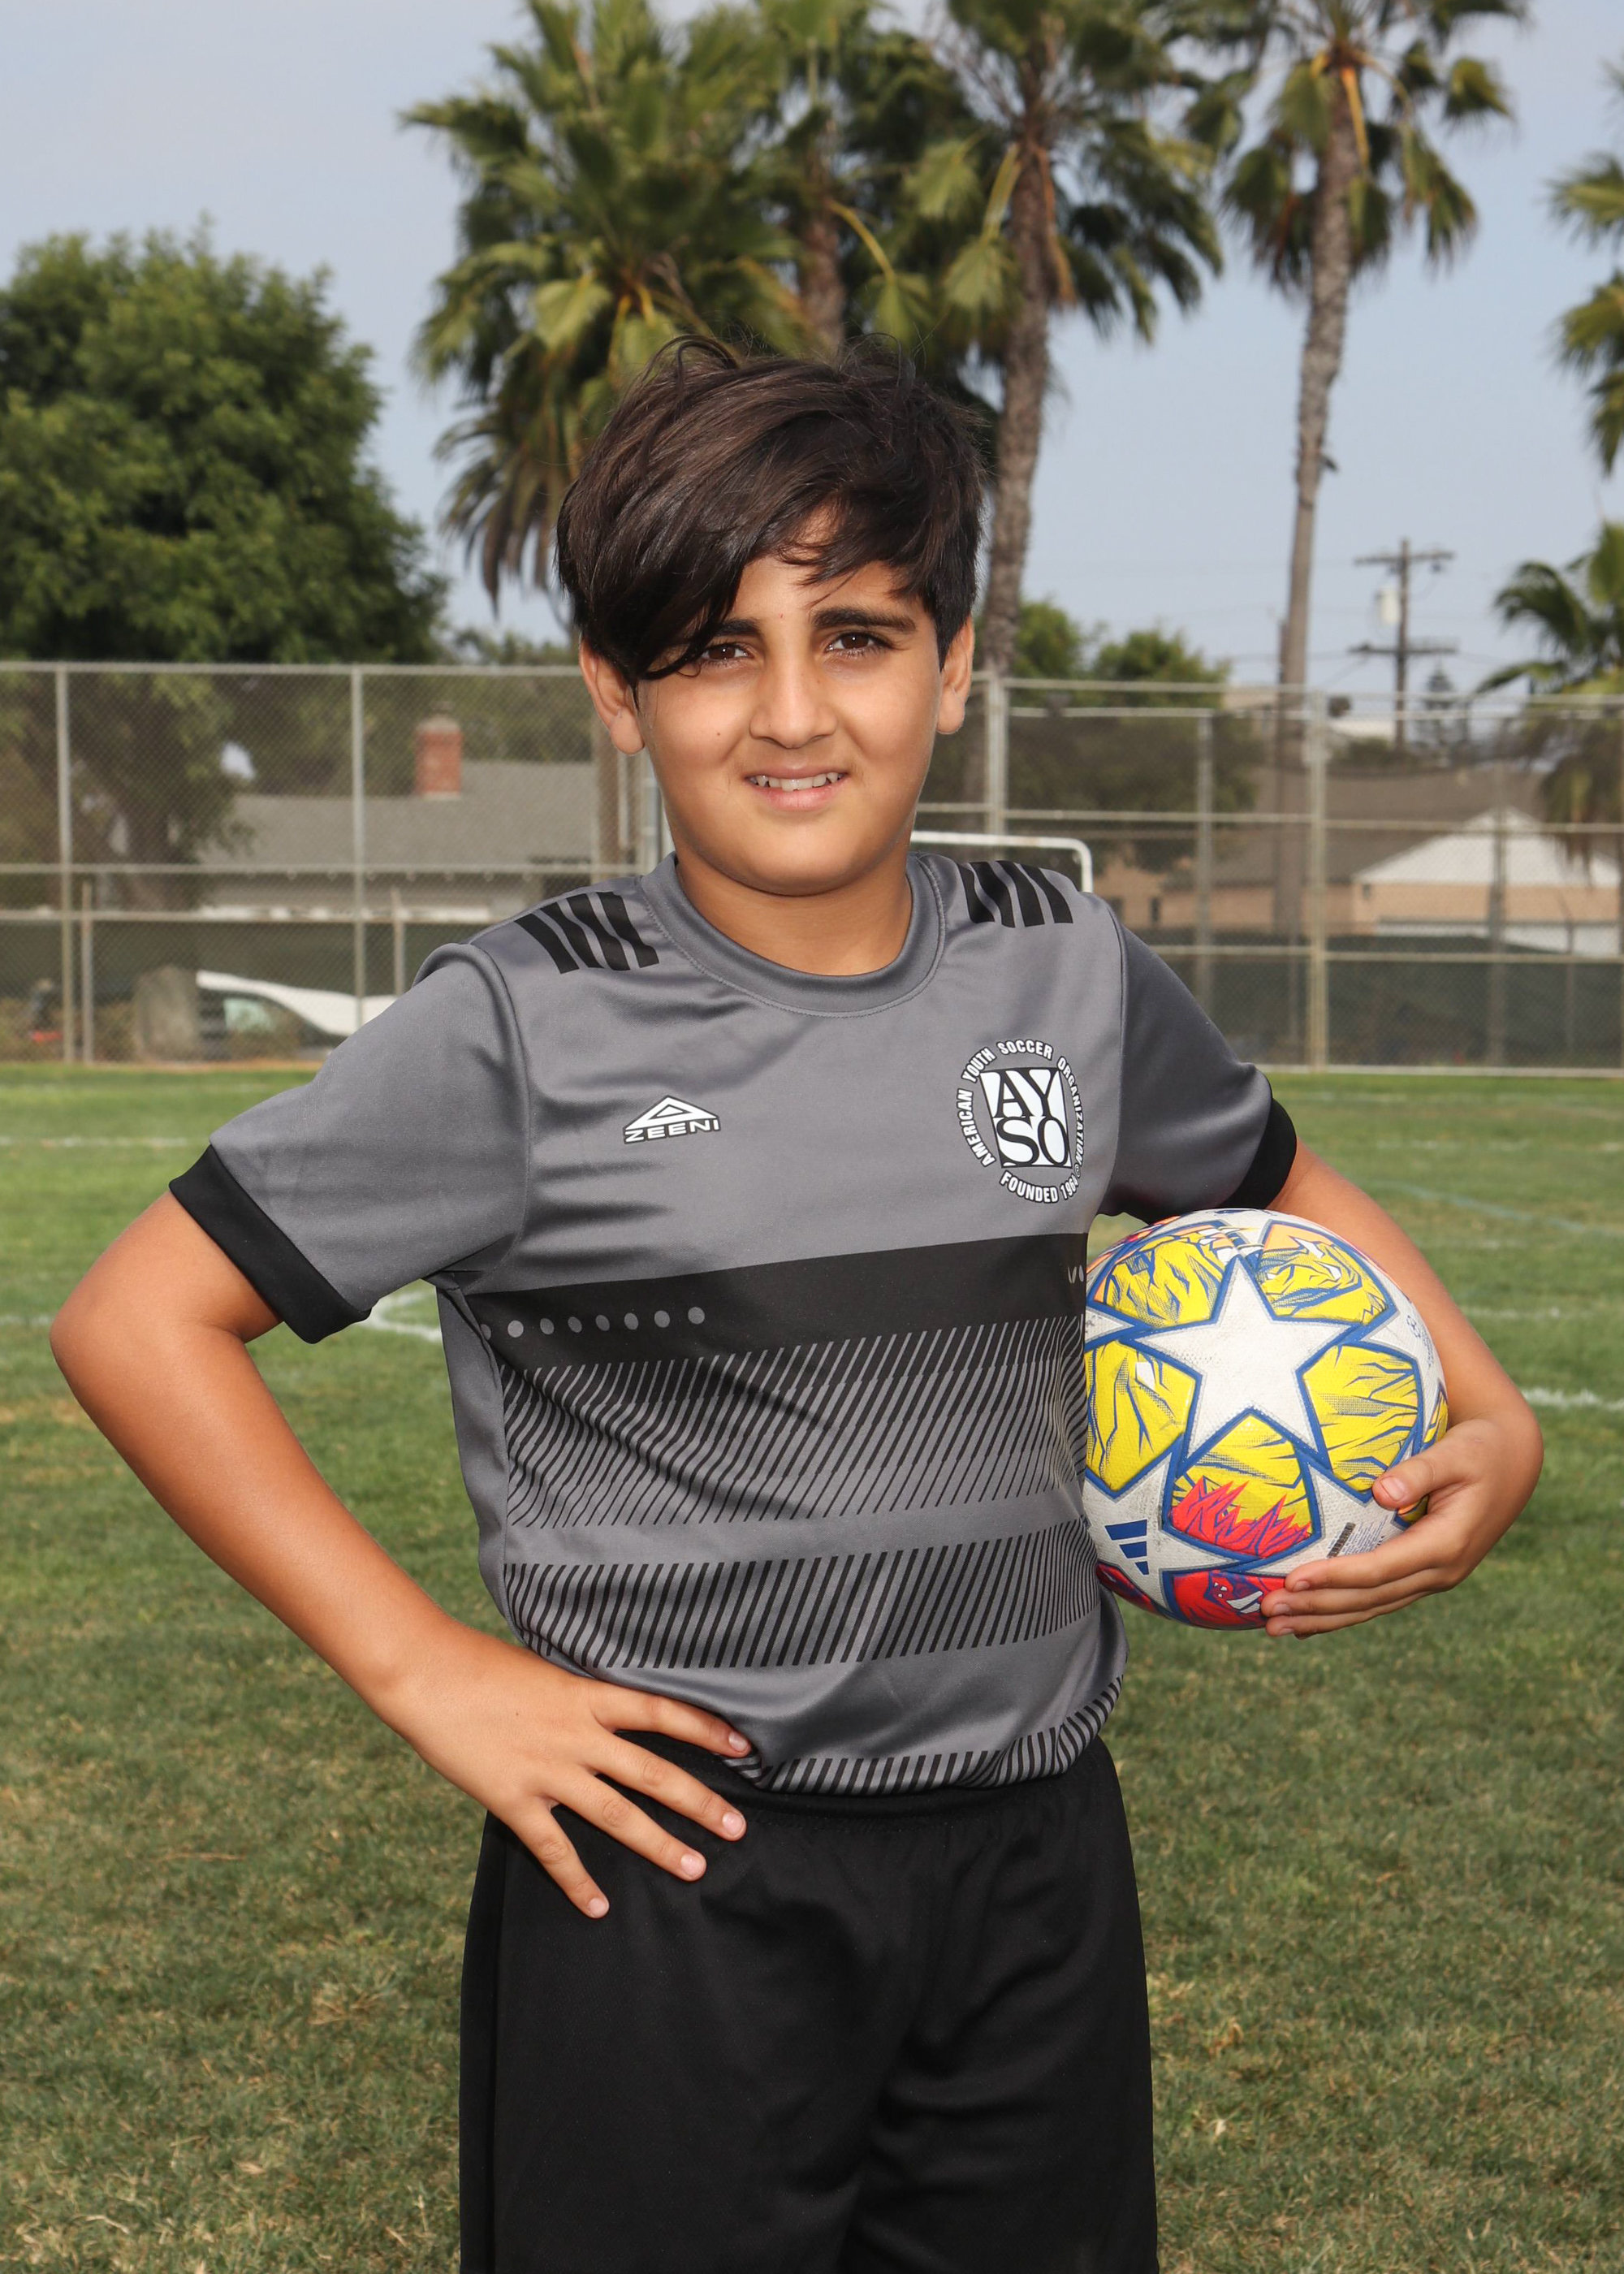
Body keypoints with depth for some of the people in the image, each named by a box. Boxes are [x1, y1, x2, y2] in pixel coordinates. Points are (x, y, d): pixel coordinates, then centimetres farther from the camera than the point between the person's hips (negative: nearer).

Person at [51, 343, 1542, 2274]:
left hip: (1036, 1856, 4)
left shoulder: (1071, 973, 1)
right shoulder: (528, 1028, -12)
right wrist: (422, 1672, -12)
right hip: (676, 1890, -4)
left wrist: (1491, 1422, 2)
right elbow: (138, 1320, -9)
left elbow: (1283, 1193, 19)